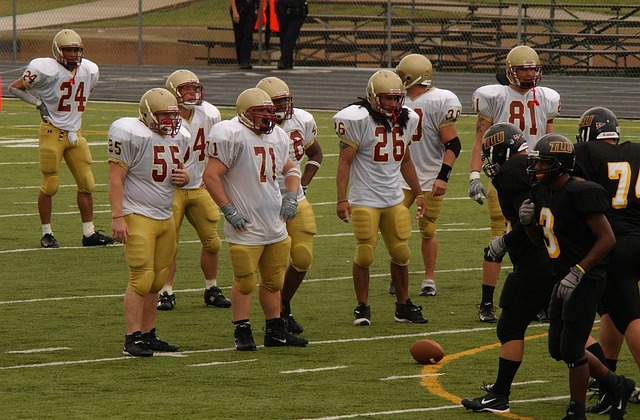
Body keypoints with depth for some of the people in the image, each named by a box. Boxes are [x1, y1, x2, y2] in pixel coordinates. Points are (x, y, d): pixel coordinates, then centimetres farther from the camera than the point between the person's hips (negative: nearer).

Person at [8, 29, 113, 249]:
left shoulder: (90, 71, 2)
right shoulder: (46, 70, -16)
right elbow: (15, 88, -6)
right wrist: (39, 104, -11)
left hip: (75, 133, 6)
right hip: (52, 132, -6)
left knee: (86, 184, 5)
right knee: (50, 185, 0)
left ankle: (89, 233, 12)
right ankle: (46, 234, 11)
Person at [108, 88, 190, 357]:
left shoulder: (179, 138, 11)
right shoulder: (132, 135, -13)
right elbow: (115, 178, -14)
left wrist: (184, 178, 0)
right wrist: (118, 217, -19)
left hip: (165, 217, 8)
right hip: (138, 216, -8)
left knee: (157, 281, 9)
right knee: (142, 278, -12)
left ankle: (148, 335, 17)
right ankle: (132, 339, -10)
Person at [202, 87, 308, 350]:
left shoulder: (277, 136, 10)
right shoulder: (231, 136, -15)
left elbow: (290, 169, 26)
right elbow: (211, 176, -17)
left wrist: (291, 196, 8)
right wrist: (229, 210, -18)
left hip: (276, 226, 7)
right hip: (246, 228, -7)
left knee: (274, 282, 15)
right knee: (245, 283, -1)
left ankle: (275, 331, 24)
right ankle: (242, 333, 11)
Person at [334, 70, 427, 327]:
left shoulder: (406, 120, 7)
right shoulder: (359, 120, -12)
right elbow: (345, 161, -11)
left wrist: (418, 193, 20)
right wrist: (342, 199, -18)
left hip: (394, 199, 5)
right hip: (365, 200, -5)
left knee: (401, 254, 7)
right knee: (365, 255, -5)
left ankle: (403, 305, 19)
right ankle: (362, 307, 9)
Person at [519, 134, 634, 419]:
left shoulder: (580, 193, -21)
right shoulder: (543, 193, 6)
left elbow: (607, 239, -21)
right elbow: (542, 240, 18)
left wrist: (578, 272, -25)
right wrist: (529, 222, -3)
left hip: (586, 281, -10)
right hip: (565, 280, 10)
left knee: (571, 350, -5)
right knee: (559, 350, 14)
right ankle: (617, 386, 29)